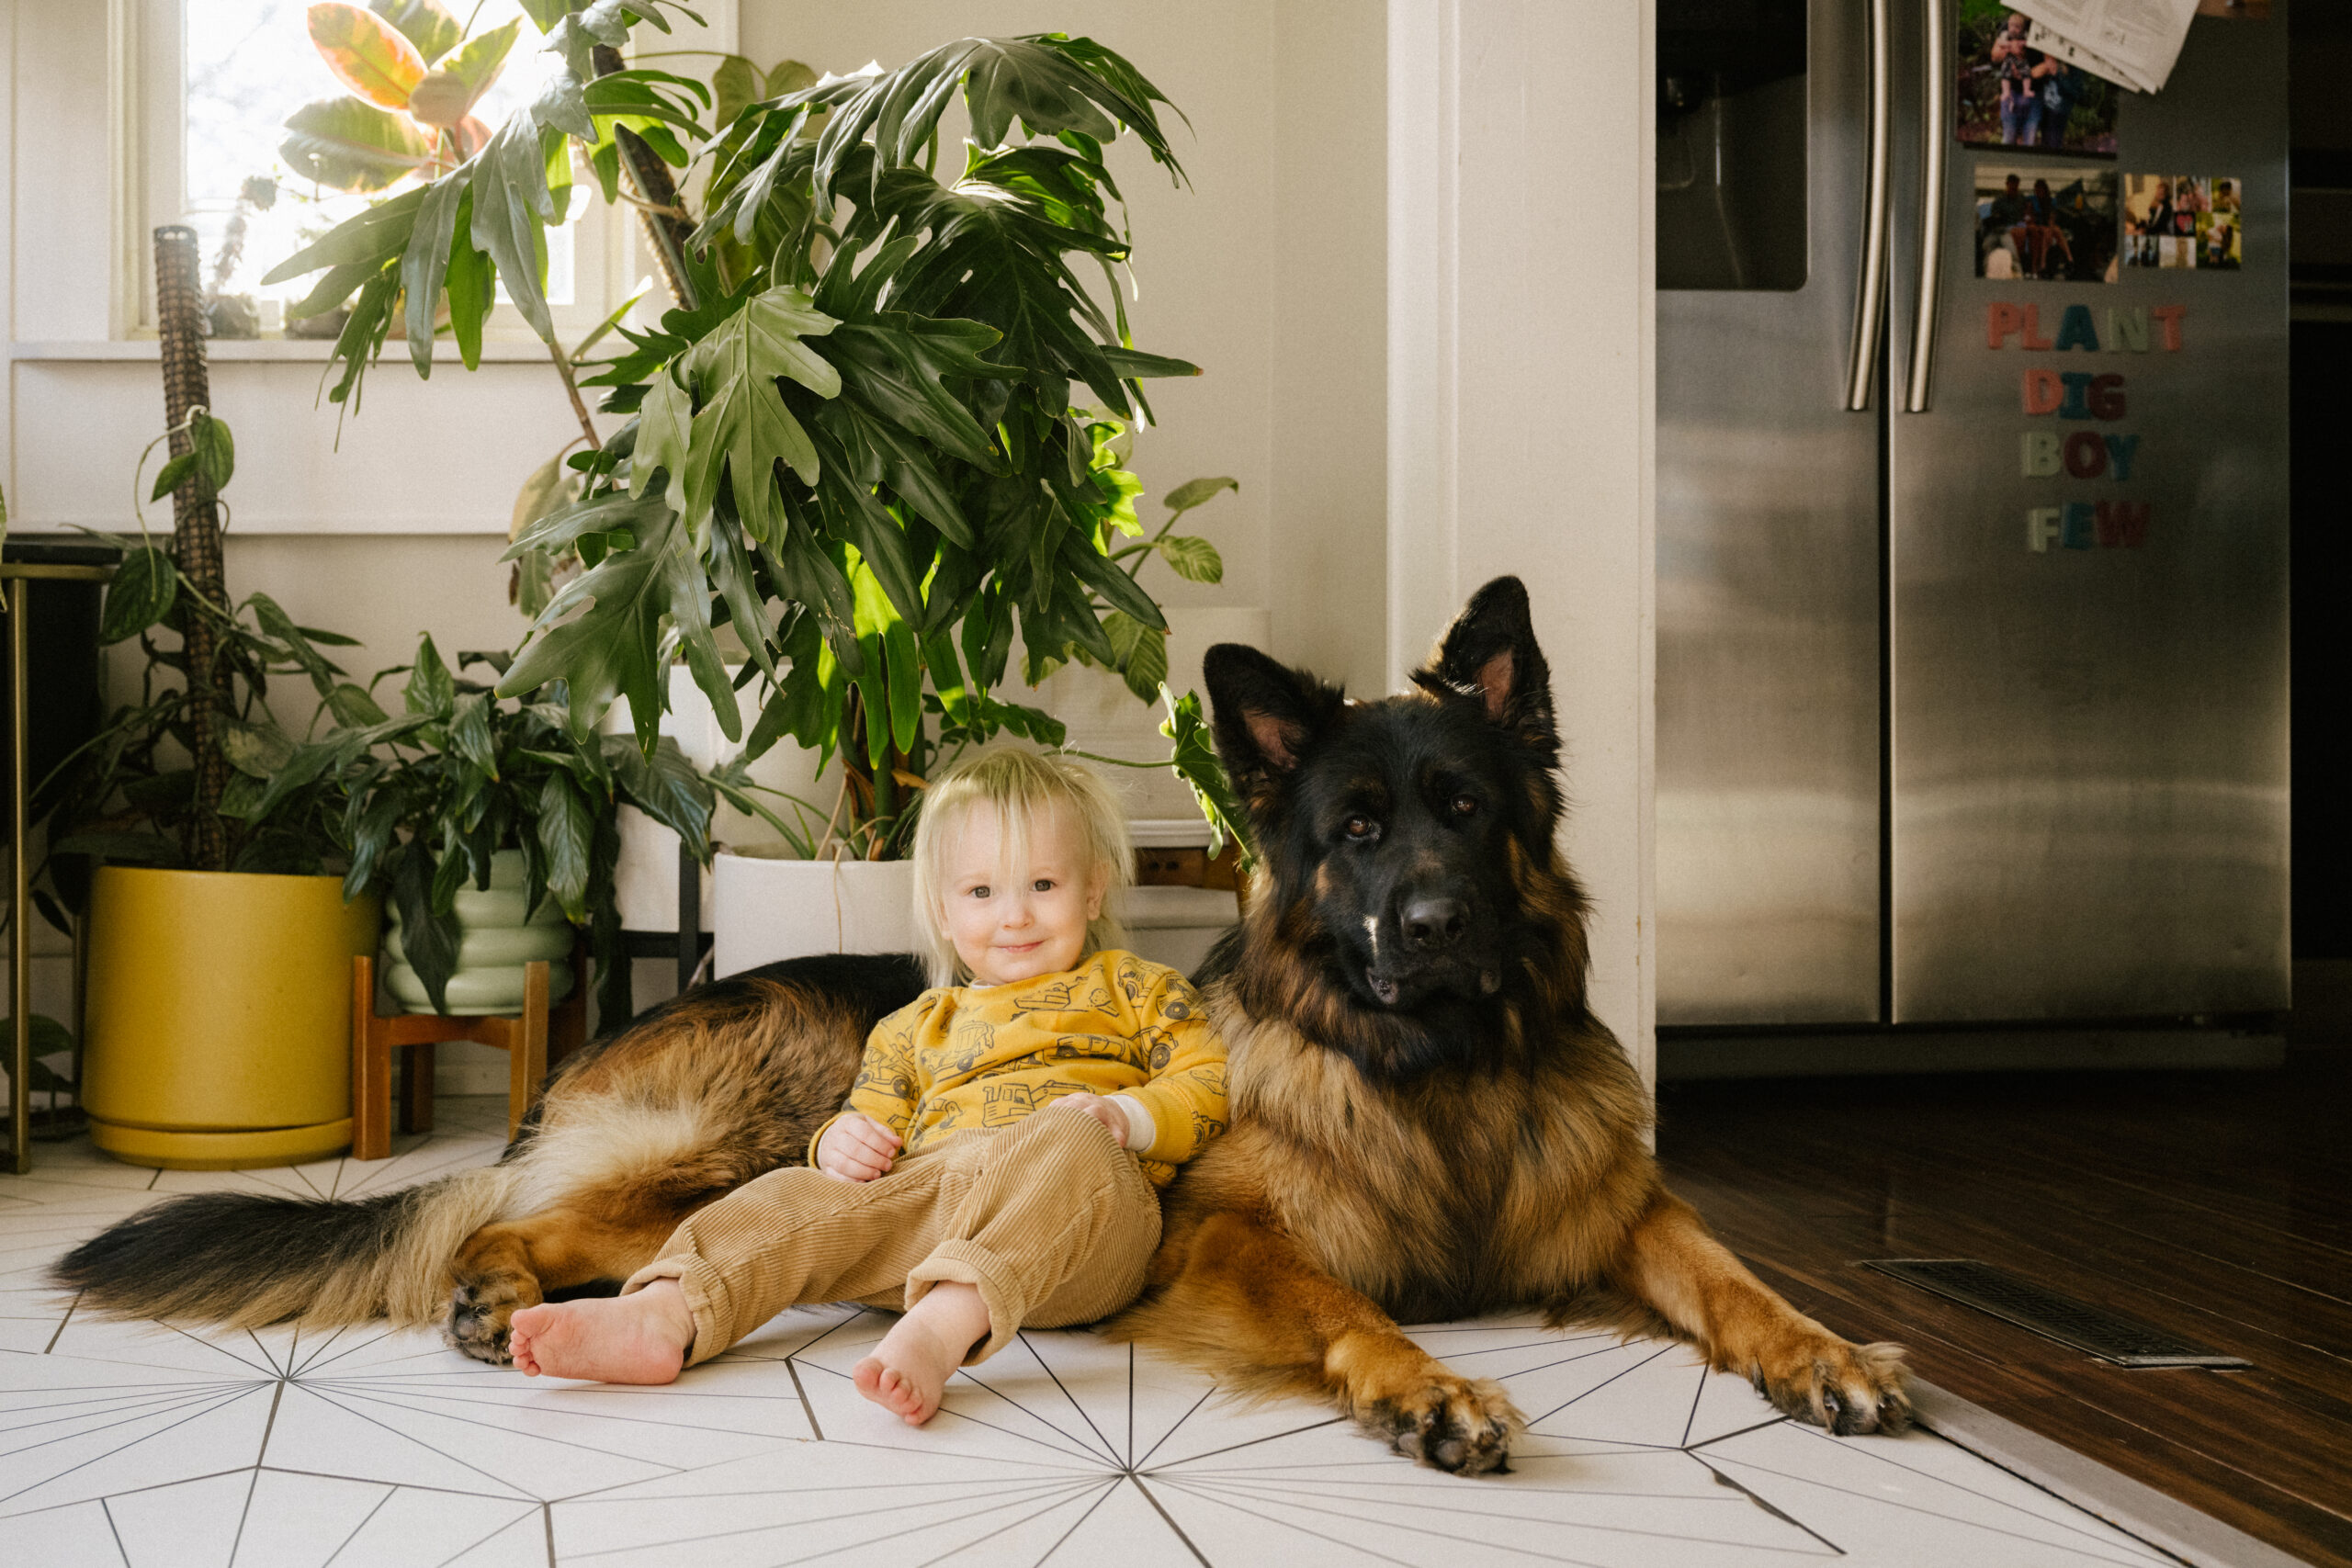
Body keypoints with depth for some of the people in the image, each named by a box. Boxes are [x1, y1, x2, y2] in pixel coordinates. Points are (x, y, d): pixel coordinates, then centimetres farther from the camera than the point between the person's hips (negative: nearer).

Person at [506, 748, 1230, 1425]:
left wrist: (1124, 1117, -9)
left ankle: (942, 1326, -57)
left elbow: (1210, 1083, 11)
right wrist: (841, 1141, 5)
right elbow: (876, 1117, 31)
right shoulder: (915, 1027, 33)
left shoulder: (1133, 988, 23)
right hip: (926, 1193, 4)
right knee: (800, 1195, -20)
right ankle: (663, 1315, -43)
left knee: (1071, 1140, -37)